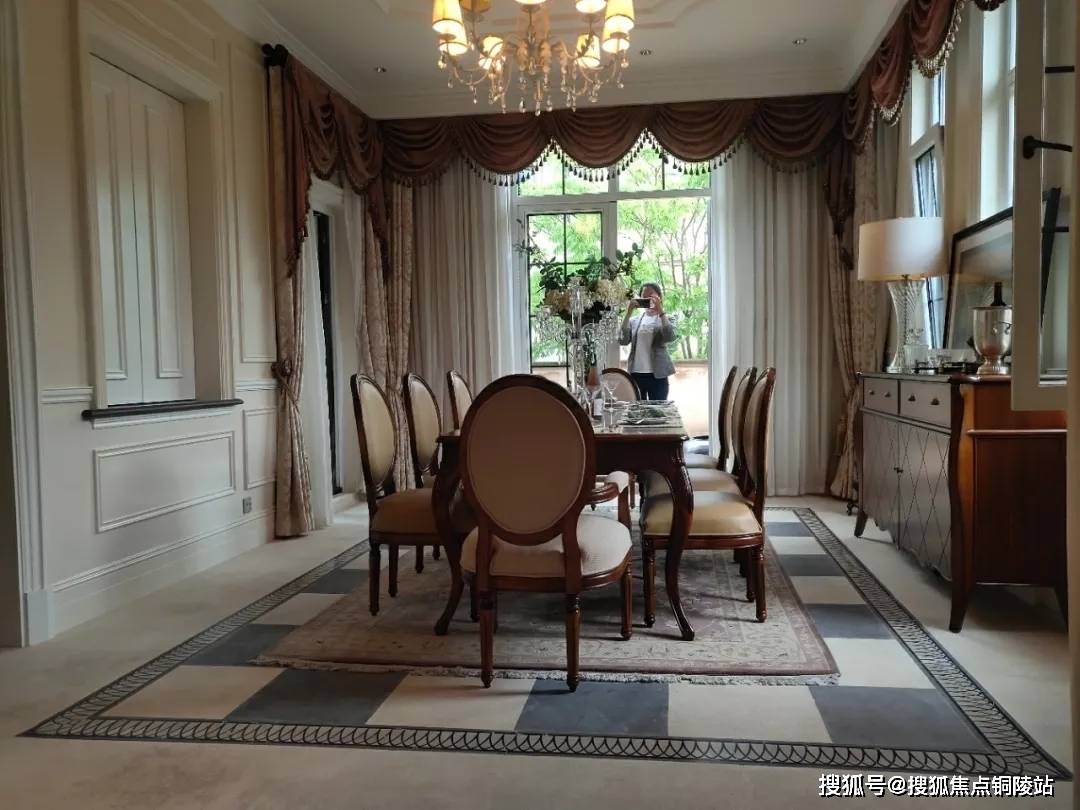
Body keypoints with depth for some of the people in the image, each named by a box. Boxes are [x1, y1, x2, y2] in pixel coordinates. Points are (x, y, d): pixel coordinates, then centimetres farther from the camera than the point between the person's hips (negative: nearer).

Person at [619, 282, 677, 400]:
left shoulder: (666, 319, 5)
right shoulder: (634, 320, 11)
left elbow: (670, 337, -16)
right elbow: (623, 341, -4)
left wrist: (660, 311, -17)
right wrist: (629, 313, -9)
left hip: (657, 375, -2)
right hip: (635, 374, 3)